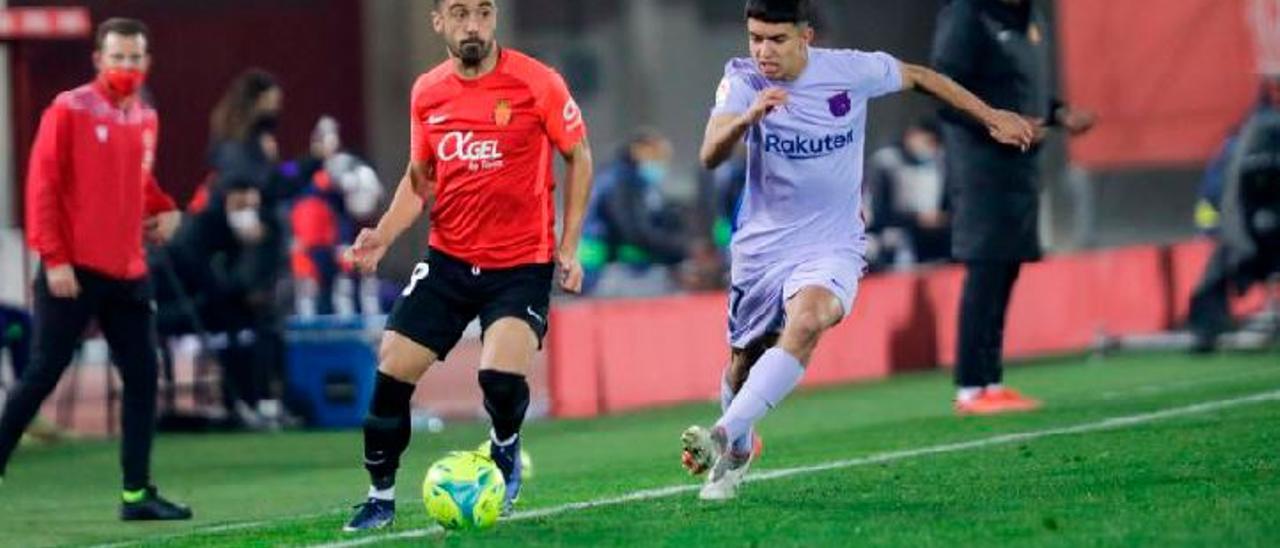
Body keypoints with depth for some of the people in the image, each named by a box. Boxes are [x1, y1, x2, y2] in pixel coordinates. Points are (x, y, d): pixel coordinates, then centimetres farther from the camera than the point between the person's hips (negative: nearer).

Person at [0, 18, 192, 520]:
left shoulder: (146, 119, 12)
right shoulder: (69, 111, -7)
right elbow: (42, 186, -10)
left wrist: (164, 211, 7)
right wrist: (54, 258, -16)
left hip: (127, 274, 6)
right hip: (73, 271, -6)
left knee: (142, 376, 3)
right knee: (42, 375, -5)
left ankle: (136, 493, 8)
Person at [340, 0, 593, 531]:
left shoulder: (537, 84, -10)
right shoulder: (426, 93, 3)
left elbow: (578, 157, 0)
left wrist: (569, 246, -4)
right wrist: (384, 233, -2)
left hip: (522, 263, -4)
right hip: (448, 261, 4)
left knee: (501, 377, -23)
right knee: (390, 372, -3)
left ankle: (505, 449, 13)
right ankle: (381, 497, 17)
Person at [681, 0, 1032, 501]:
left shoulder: (851, 70, -12)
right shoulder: (742, 81, -12)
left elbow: (917, 77, 9)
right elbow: (711, 156, -27)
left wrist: (990, 116, 14)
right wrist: (747, 117, -48)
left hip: (831, 247, -2)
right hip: (761, 244, 2)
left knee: (806, 322, -32)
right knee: (745, 359, 12)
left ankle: (725, 437, -38)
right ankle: (738, 453, 42)